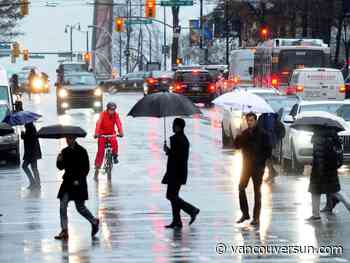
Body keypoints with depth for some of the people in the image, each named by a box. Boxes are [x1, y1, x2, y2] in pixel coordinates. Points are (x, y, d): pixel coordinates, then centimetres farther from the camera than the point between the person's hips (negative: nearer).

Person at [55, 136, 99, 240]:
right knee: (62, 206, -4)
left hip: (78, 183, -5)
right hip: (68, 182, 5)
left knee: (80, 207, 1)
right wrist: (59, 161, -10)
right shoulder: (65, 151, 7)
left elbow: (86, 168, -8)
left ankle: (94, 222, 26)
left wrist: (78, 180, -16)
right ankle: (64, 231, -2)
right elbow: (61, 167, 11)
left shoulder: (81, 151, -8)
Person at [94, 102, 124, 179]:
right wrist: (96, 133, -47)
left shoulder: (116, 115, -11)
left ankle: (115, 155, -4)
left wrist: (121, 132, -43)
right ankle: (97, 167, -2)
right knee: (100, 150, -10)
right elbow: (98, 123, -32)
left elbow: (118, 123, -25)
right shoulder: (103, 114, -19)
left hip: (111, 133, 2)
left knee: (114, 142, -30)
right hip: (102, 133, -2)